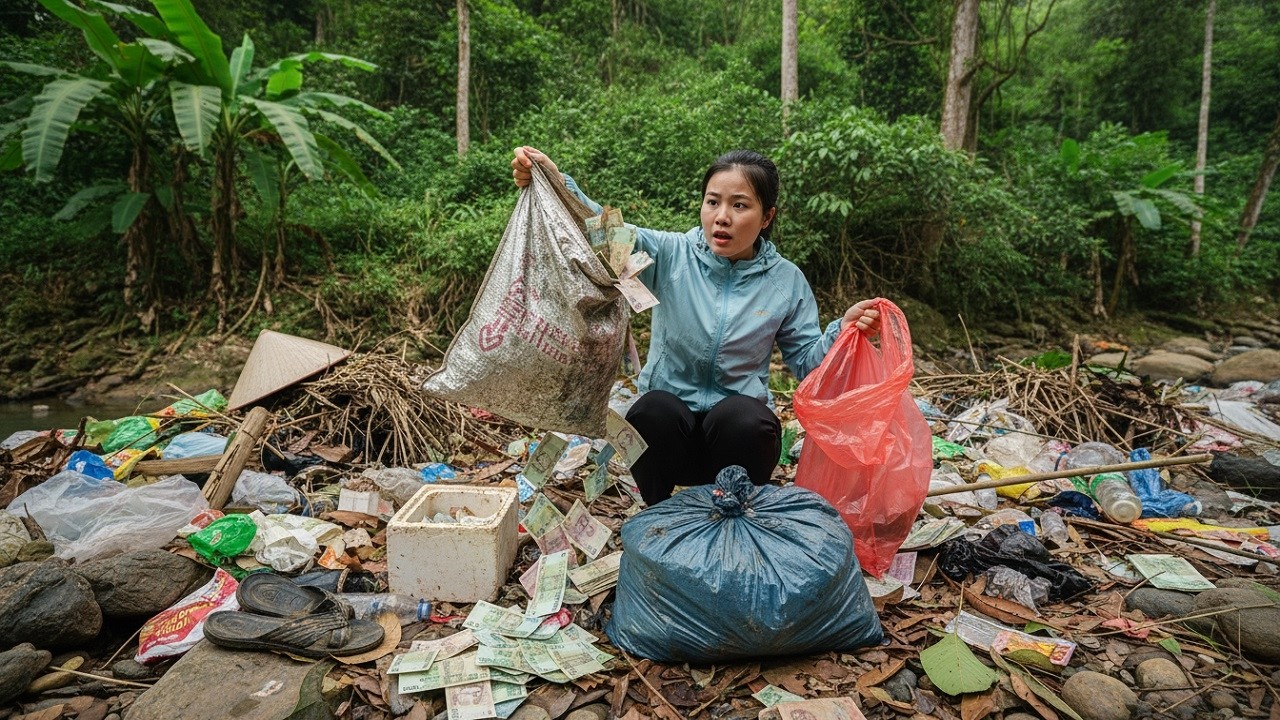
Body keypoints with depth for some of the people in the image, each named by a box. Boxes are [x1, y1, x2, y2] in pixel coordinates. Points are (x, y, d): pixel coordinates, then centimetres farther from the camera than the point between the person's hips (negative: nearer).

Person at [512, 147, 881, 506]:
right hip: (669, 418, 0)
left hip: (740, 422, 1)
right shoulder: (670, 254, -3)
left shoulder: (787, 281, 1)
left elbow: (807, 361, 3)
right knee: (652, 412, -33)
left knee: (742, 418, -33)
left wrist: (843, 330, -17)